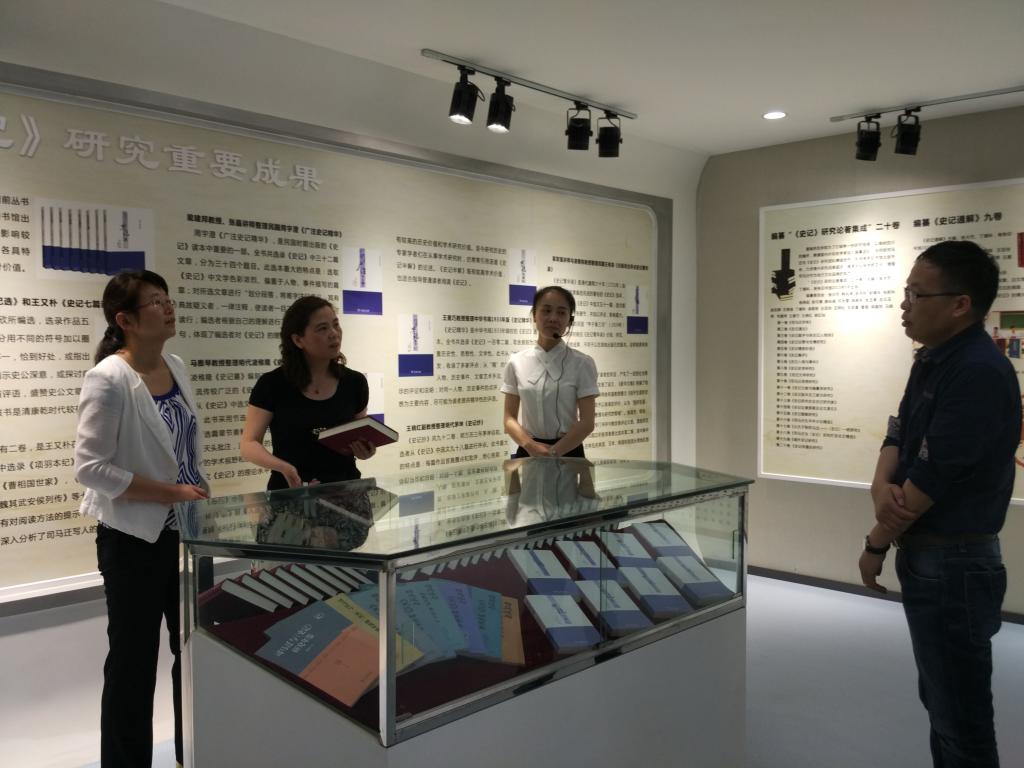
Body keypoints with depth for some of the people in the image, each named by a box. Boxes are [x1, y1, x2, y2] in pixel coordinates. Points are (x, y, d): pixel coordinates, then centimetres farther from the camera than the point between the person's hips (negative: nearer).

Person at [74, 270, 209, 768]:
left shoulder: (177, 368, 3)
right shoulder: (108, 380, -18)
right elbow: (90, 467, -21)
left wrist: (201, 501, 9)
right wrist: (174, 493, -19)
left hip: (186, 532, 7)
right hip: (134, 539, -7)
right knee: (134, 659, 8)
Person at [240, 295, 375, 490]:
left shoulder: (354, 382, 4)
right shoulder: (272, 385, -3)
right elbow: (248, 444, -1)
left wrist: (365, 450, -7)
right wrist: (284, 467, -19)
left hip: (344, 490, 2)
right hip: (290, 493, -2)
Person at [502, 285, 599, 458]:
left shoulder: (582, 363, -4)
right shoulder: (517, 363, 1)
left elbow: (587, 422, -7)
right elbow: (510, 418, 2)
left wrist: (553, 452, -18)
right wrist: (530, 445, -16)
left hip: (568, 452, -1)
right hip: (528, 451, 1)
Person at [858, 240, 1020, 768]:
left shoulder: (979, 373, -23)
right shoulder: (931, 360, 8)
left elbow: (932, 477, -22)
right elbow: (898, 436, 10)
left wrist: (876, 543, -8)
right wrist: (882, 487, -13)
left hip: (954, 563, -10)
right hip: (924, 556, 10)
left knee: (961, 715, 4)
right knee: (940, 700, 23)